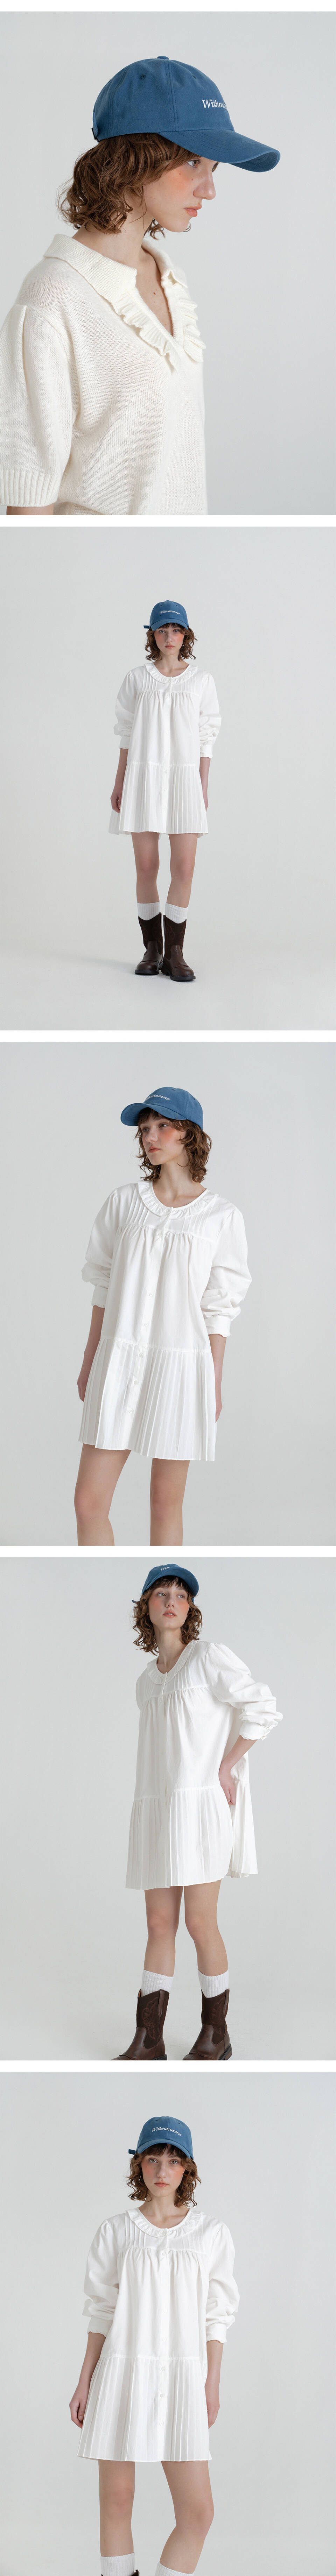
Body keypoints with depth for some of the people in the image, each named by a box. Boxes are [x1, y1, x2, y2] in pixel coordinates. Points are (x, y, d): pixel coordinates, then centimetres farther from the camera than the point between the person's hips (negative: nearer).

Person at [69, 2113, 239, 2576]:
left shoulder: (211, 2234, 6)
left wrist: (212, 2384, 0)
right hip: (122, 2373, 0)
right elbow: (102, 2312, 9)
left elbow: (216, 2316, 7)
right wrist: (85, 2382, 5)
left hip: (180, 2377, 0)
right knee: (116, 2500, 1)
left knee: (198, 2511, -10)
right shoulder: (117, 2232, 6)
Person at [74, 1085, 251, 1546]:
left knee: (166, 1504, 4)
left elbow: (219, 1308, 1)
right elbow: (105, 1287, 12)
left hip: (181, 1362, -2)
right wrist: (90, 1361, 11)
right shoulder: (125, 1202, 7)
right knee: (89, 1501, -4)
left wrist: (215, 1385, 0)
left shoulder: (221, 1216, 0)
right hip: (119, 1363, 2)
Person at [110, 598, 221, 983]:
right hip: (144, 776, 0)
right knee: (146, 867, 0)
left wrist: (203, 787, 0)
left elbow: (206, 737, 6)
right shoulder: (137, 680, 6)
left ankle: (174, 953, -1)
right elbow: (127, 734, 9)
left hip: (185, 776, 0)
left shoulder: (201, 681, 5)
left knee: (184, 868, -8)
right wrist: (120, 783, 4)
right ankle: (152, 950, 11)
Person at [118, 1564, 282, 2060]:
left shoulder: (210, 1657, -3)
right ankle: (148, 2040, 3)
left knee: (200, 1923, -6)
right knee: (159, 1925, 3)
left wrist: (226, 1769, -11)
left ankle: (216, 2034, 6)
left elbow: (263, 1708, -10)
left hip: (203, 1804, -6)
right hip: (158, 1807, 6)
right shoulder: (148, 1682, 17)